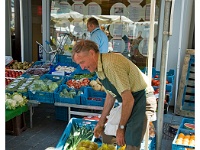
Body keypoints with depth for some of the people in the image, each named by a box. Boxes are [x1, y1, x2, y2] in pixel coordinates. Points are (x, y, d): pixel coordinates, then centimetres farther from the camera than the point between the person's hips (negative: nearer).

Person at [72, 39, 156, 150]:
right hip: (128, 103, 10)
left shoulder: (111, 64, -27)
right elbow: (110, 95, 15)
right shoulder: (99, 68, 3)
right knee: (106, 133, 15)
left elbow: (129, 100, -24)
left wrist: (121, 128, -13)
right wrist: (101, 123, 18)